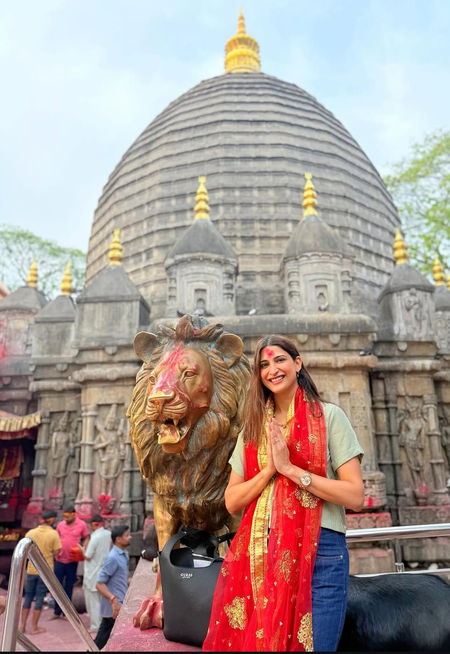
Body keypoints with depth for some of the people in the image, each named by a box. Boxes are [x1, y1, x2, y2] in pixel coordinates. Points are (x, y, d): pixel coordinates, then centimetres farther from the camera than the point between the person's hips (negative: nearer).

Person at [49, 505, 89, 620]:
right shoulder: (60, 525, -2)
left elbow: (86, 538, 1)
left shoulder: (81, 524, -8)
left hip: (72, 560, -2)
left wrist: (83, 548, -15)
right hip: (59, 559, 2)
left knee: (69, 587, 11)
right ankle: (57, 612, 23)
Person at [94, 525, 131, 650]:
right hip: (114, 608, -8)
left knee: (102, 640, 16)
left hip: (119, 606, 8)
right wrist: (113, 599, -31)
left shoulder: (125, 555, 9)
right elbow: (100, 584, -21)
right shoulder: (113, 558, -19)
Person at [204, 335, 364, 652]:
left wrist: (290, 468, -14)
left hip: (318, 554, -3)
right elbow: (232, 501, 6)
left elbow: (355, 497, -9)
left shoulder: (329, 416, -3)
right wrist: (269, 469, -10)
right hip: (257, 555, 4)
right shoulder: (254, 428, 10)